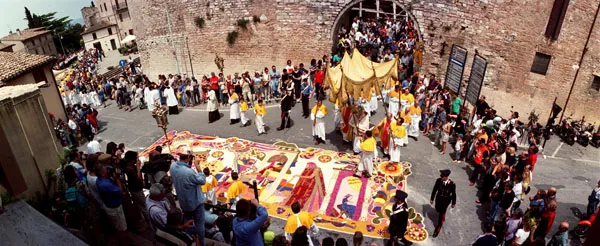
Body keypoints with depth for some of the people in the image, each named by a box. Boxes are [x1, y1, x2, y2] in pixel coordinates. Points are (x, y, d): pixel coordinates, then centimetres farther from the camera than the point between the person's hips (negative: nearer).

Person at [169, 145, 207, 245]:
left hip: (183, 202, 7)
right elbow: (202, 181, -22)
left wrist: (189, 165, -7)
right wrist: (199, 169, -14)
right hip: (195, 202, -7)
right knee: (199, 224, 12)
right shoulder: (189, 172, -37)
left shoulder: (173, 166, -15)